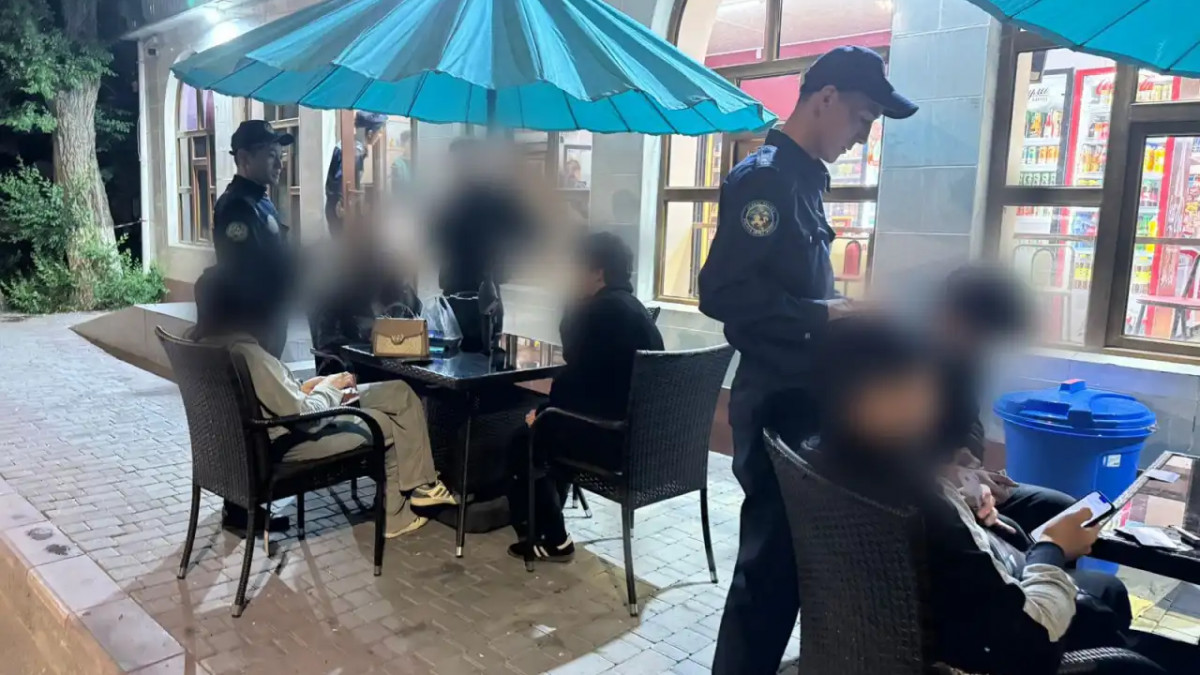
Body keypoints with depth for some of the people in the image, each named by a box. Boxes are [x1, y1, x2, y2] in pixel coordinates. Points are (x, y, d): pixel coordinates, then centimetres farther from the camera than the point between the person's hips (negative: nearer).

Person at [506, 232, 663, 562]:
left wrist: (542, 413, -3)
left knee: (525, 439, 11)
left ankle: (550, 539, 22)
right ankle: (546, 528, 36)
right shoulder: (631, 306, 14)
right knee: (552, 428, 26)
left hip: (614, 437, -10)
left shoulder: (600, 310, -16)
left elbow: (576, 379, -17)